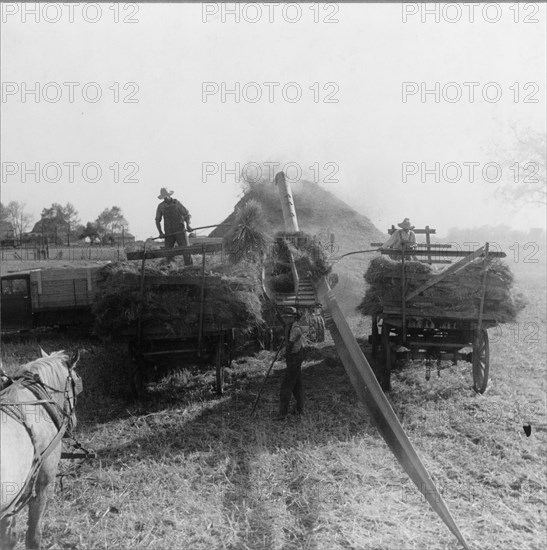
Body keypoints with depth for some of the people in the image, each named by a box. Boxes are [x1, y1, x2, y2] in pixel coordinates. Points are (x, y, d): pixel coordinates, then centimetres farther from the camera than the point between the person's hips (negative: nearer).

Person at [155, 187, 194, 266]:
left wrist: (188, 225, -12)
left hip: (180, 230, -2)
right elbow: (157, 220, 13)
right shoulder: (161, 206, 5)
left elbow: (187, 214, 5)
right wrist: (160, 232, 2)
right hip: (169, 233, 2)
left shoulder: (177, 203, 0)